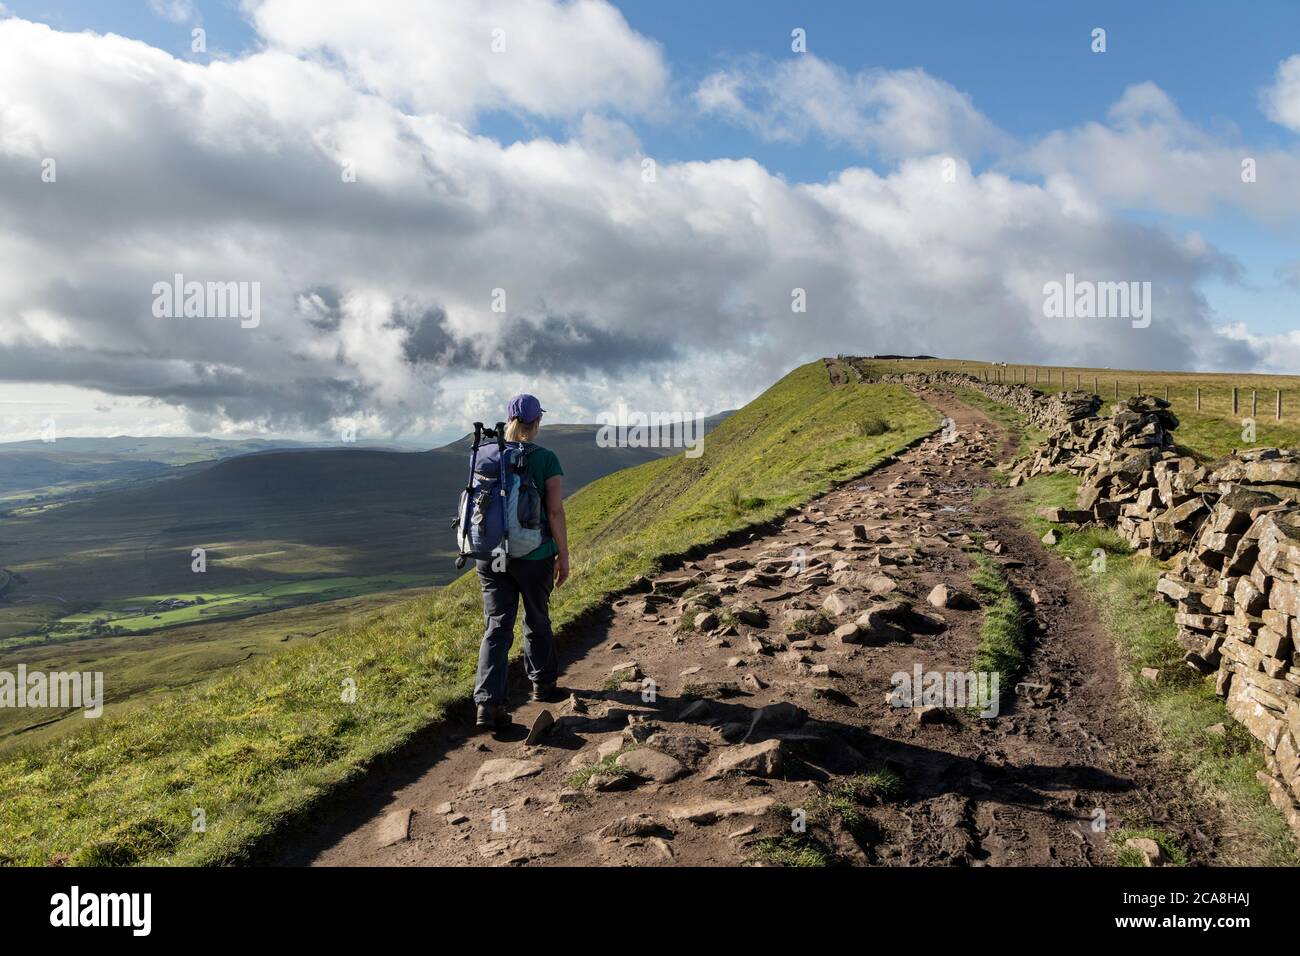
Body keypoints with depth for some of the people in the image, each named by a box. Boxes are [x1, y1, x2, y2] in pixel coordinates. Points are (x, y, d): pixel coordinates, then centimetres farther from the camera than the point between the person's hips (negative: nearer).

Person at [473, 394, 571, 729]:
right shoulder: (546, 459, -9)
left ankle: (488, 703, -9)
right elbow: (555, 512, -11)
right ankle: (542, 684, 36)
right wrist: (563, 556, -2)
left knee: (497, 626, 2)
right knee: (537, 619, 18)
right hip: (534, 555, -2)